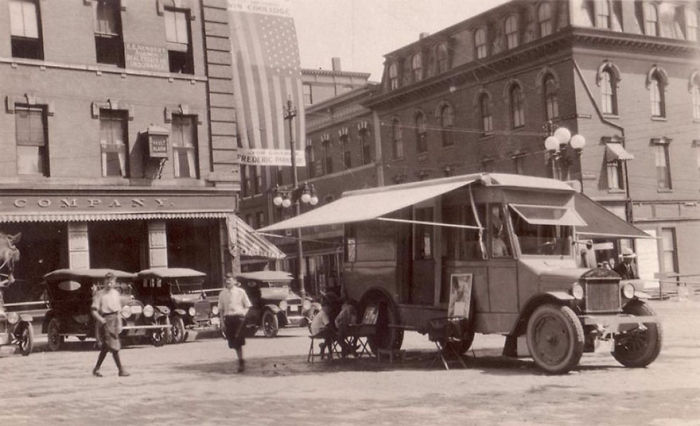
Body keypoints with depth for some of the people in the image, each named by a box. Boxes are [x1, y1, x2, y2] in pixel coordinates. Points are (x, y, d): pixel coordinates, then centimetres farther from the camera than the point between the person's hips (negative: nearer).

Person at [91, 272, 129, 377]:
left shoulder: (116, 293, 13)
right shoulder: (99, 294, -7)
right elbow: (94, 310, -11)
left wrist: (119, 324, 15)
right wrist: (100, 319, -26)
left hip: (115, 319, 7)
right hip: (106, 321, -7)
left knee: (105, 347, 12)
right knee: (114, 346, -8)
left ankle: (96, 369, 22)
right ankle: (121, 370, -5)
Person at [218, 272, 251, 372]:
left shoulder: (240, 292, 0)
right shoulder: (222, 294, 9)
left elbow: (247, 306, 5)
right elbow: (221, 309, 13)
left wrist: (243, 314, -10)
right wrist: (222, 321, 5)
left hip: (238, 317, -4)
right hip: (228, 318, 4)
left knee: (238, 341, -12)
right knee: (233, 342, 8)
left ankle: (241, 361, -5)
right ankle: (241, 360, 22)